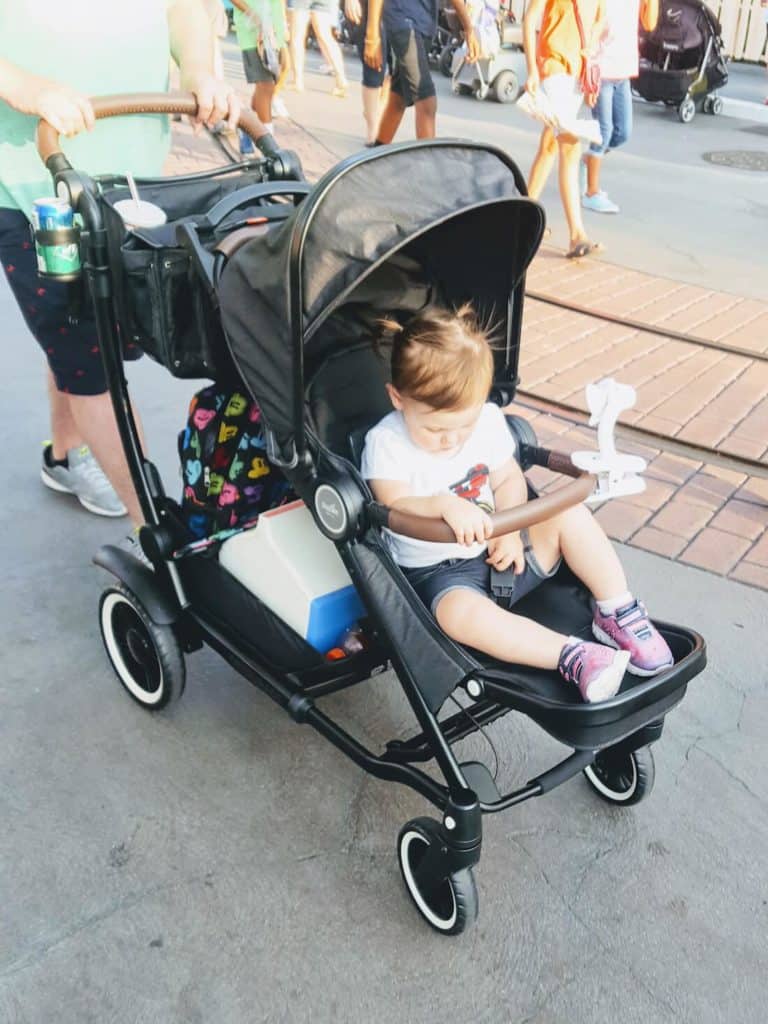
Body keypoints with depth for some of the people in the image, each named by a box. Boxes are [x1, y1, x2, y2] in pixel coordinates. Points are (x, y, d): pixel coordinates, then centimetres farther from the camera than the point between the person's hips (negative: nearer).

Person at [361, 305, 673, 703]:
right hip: (437, 573, -4)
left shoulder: (488, 419, 0)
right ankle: (571, 656, -38)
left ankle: (618, 613, -10)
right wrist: (444, 505, -45)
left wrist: (509, 532, -13)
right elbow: (396, 507, -24)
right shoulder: (385, 442, -13)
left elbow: (509, 480, 6)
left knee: (569, 514, -18)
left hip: (500, 552, 5)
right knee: (461, 612, -38)